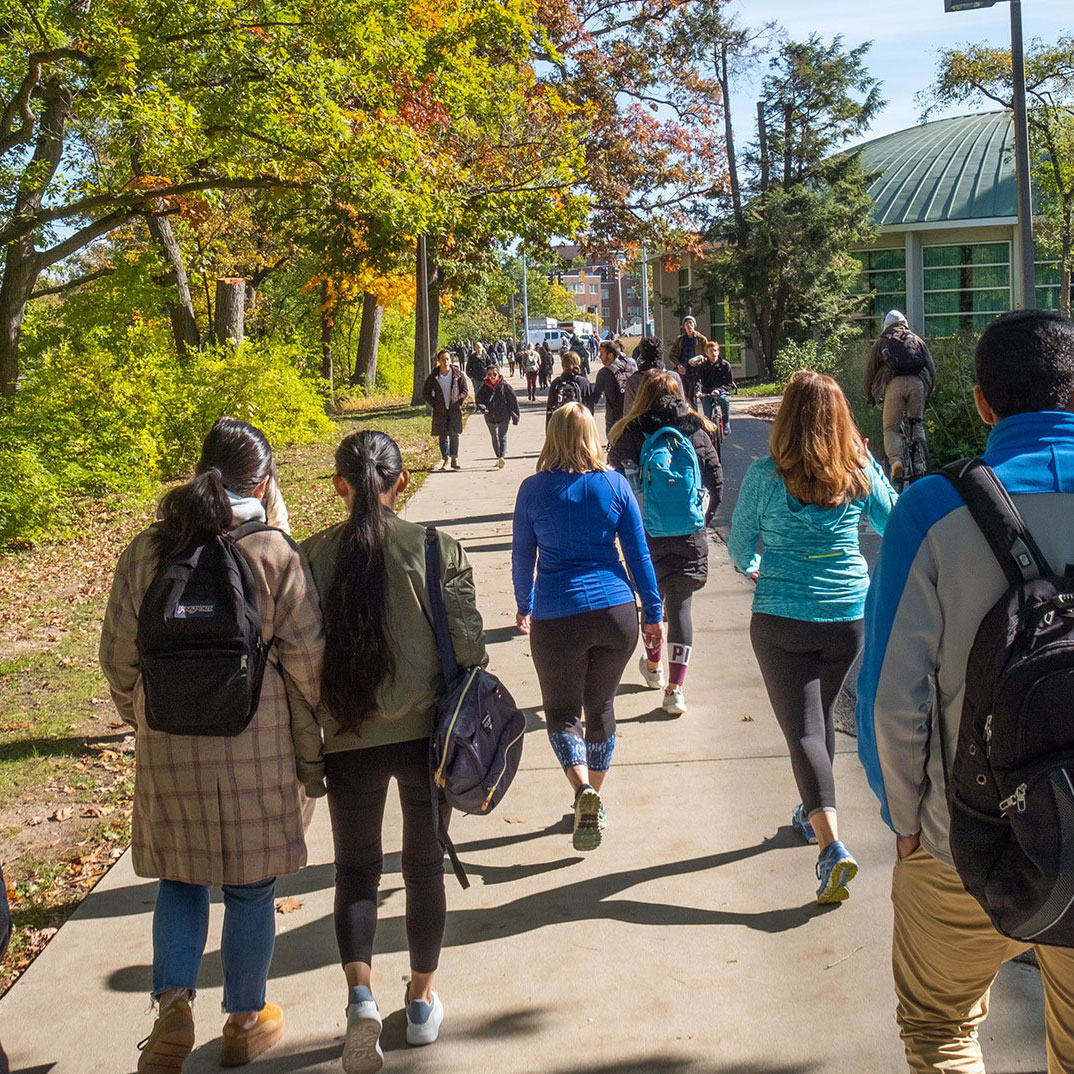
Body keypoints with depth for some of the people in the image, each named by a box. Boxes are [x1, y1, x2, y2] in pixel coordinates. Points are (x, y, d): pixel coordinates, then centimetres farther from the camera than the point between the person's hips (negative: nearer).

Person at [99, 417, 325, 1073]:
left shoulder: (147, 552, -1)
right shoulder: (274, 554, -11)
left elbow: (119, 655, 4)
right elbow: (306, 657, -10)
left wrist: (139, 717, 20)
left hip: (168, 743, 3)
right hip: (255, 745, -2)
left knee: (180, 876, 19)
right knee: (251, 884, 12)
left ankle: (174, 1003, 4)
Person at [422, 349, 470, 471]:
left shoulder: (458, 374, 1)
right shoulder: (433, 376, 1)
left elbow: (465, 390, 7)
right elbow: (425, 393, 9)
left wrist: (459, 402, -5)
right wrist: (434, 404, -1)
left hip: (455, 410, -1)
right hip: (440, 411, 1)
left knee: (454, 434, -4)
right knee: (443, 436, 2)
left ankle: (454, 458, 6)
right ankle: (445, 459, 11)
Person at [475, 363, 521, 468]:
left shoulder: (505, 386, -9)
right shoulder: (484, 387, -3)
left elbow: (513, 401, -4)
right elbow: (478, 399, -1)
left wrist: (515, 417, -4)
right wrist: (482, 408, -24)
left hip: (503, 417, -4)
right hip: (490, 417, 4)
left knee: (502, 437, -11)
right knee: (494, 438, 15)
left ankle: (501, 456, -22)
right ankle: (499, 457, 28)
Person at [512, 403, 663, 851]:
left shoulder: (533, 489, -3)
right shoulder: (615, 485, 0)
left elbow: (522, 557, 5)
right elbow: (639, 554, 3)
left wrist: (525, 608, 20)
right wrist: (653, 613, 11)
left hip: (557, 618, -2)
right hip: (616, 612, 2)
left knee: (562, 711, 12)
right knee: (601, 705, 20)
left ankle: (583, 790, -13)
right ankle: (594, 804, 28)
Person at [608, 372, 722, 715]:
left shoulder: (628, 434, -4)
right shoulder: (697, 429, 0)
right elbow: (716, 478, 0)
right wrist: (703, 520, 9)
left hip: (645, 533, 0)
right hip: (689, 533, 0)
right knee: (680, 605, 5)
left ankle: (653, 667, 40)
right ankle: (675, 689, -1)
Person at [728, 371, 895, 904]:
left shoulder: (766, 474, -11)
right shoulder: (860, 471, -4)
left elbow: (739, 545, 0)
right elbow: (895, 527, 12)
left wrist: (752, 568, 23)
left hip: (781, 618, -4)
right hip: (849, 615, 4)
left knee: (803, 728, -2)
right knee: (822, 712, 24)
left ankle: (832, 844, -18)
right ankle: (813, 813, 41)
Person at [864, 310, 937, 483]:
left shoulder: (881, 343, 23)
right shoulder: (917, 340, 27)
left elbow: (870, 372, 19)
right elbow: (932, 368, 22)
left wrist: (870, 398, 29)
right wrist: (927, 394, 31)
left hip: (894, 383, -2)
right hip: (917, 382, 2)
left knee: (890, 428, 0)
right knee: (917, 424, 14)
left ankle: (895, 461, -22)